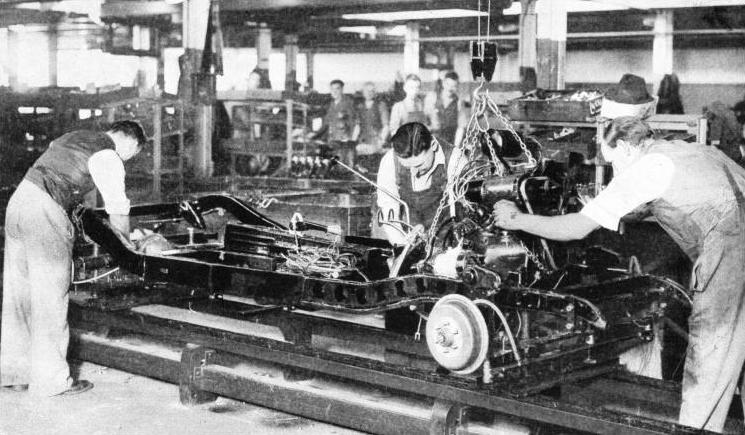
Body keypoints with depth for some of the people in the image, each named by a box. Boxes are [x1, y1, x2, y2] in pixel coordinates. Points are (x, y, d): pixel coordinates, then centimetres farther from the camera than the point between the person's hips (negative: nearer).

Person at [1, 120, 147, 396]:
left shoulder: (74, 137, 23)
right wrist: (127, 242, 15)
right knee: (51, 296, -2)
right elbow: (117, 212, -2)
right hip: (44, 213, -9)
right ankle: (51, 379, 3)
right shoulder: (109, 158, -4)